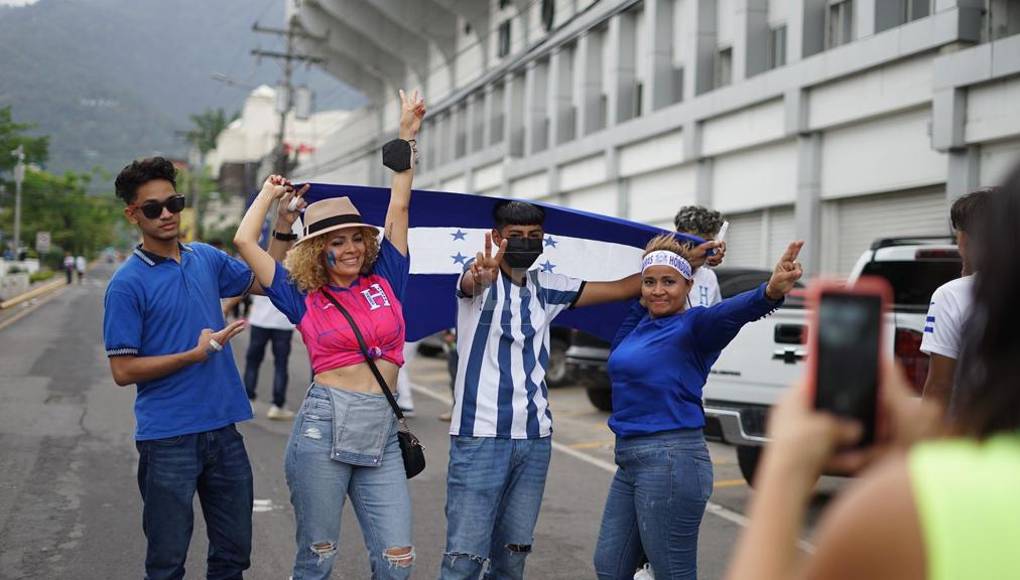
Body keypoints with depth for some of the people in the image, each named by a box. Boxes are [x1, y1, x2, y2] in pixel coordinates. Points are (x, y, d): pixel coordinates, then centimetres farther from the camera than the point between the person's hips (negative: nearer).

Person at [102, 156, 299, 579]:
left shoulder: (206, 258, 7)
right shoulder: (127, 284, -10)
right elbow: (123, 370, -11)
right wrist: (196, 354, -17)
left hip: (224, 429, 5)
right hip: (168, 438, -5)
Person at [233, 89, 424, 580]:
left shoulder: (385, 282, 11)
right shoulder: (304, 299, 5)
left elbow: (398, 207, 11)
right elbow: (245, 241, 2)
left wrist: (406, 137, 11)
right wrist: (271, 193, 19)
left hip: (383, 434, 2)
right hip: (324, 427, -2)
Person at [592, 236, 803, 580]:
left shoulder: (693, 326, -12)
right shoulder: (640, 322, 11)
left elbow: (728, 313, -34)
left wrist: (769, 293, -52)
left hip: (670, 461, -9)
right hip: (630, 460, 9)